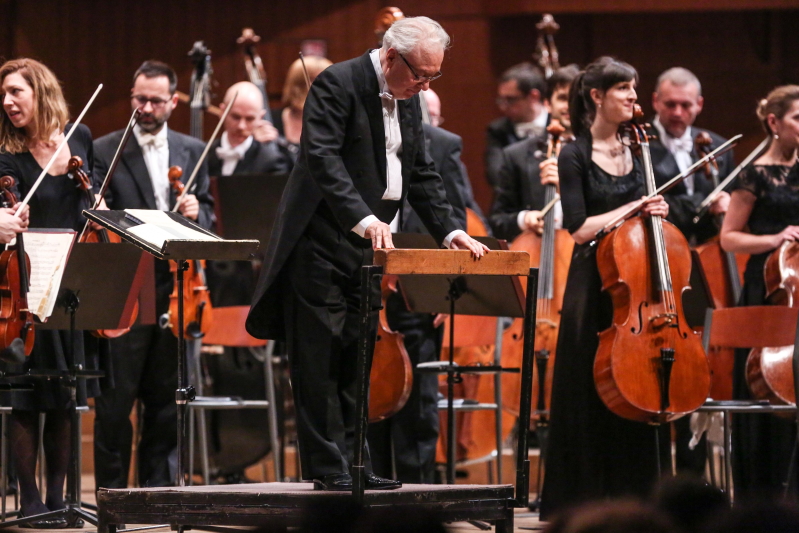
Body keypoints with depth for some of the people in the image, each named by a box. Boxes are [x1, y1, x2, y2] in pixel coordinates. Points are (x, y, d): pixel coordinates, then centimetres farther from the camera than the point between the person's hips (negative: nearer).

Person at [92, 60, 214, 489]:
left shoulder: (192, 151, 14)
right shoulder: (104, 151, 1)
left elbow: (207, 214, 15)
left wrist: (196, 212, -7)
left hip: (175, 288, 4)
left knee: (165, 396, 8)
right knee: (116, 397, -3)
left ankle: (158, 483, 16)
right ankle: (111, 488, 2)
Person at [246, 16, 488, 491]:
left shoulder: (409, 100, 11)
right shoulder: (338, 85, -14)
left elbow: (422, 174, 15)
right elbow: (322, 157, -24)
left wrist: (449, 230, 0)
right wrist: (362, 217, -35)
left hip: (370, 247, 8)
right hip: (323, 244, -8)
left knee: (358, 361, 9)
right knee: (321, 360, -5)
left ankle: (353, 461, 12)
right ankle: (328, 466, -4)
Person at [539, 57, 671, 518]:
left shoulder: (634, 154, 12)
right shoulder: (576, 156, -6)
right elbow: (580, 229, -13)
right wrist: (632, 208, -13)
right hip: (594, 288, -5)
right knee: (590, 399, -2)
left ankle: (630, 498, 10)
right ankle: (585, 502, 4)